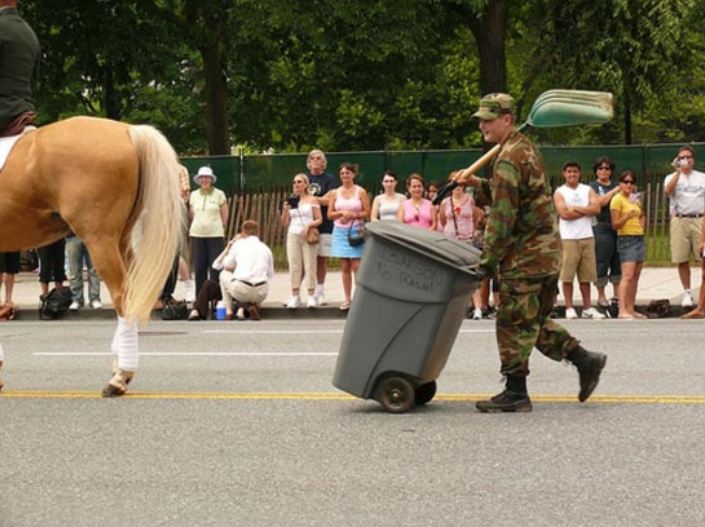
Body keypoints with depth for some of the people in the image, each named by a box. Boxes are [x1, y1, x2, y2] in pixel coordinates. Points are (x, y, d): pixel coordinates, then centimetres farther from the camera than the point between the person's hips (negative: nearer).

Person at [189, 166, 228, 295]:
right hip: (197, 235, 3)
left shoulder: (219, 194, 1)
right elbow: (191, 214, 17)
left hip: (215, 235, -3)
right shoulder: (194, 195, 10)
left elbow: (224, 216, 4)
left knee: (215, 266, -5)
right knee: (199, 267, 3)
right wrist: (199, 225, 10)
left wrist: (218, 227, 4)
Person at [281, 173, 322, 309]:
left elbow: (319, 220, 2)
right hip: (293, 236, 3)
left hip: (308, 236, -3)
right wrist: (285, 210, -4)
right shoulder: (291, 201, 14)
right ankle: (294, 296, 0)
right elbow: (284, 223, 13)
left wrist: (309, 225, -15)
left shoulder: (312, 200, 5)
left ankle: (311, 296, -4)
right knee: (294, 266, -2)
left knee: (309, 265, -5)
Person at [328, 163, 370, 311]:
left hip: (356, 231, -3)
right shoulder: (336, 193, 10)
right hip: (340, 231, 3)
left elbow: (367, 212, -2)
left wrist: (352, 215, -15)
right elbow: (329, 214, 7)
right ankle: (347, 298, 9)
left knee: (356, 266, -10)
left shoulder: (360, 192, 2)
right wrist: (341, 213, -10)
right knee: (345, 267, 4)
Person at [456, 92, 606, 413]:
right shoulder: (526, 149, 15)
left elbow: (502, 215, -20)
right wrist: (477, 184, 10)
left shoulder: (509, 158, -17)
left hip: (525, 254, -10)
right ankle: (585, 361, 16)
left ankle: (515, 393, 2)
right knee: (535, 320, 18)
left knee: (514, 323, -3)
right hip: (548, 251, 10)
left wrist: (487, 259, -14)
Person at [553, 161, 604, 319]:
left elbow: (596, 208, -3)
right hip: (568, 238, -3)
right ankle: (569, 308, 2)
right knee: (567, 275, -4)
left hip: (587, 237, 3)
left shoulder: (588, 190, 13)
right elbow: (564, 213, -12)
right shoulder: (560, 192, 3)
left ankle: (587, 308, 9)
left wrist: (576, 208, -9)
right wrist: (586, 211, -4)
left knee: (586, 276, 5)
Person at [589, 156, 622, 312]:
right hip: (601, 228, -5)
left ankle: (617, 294, 13)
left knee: (618, 262, 6)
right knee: (602, 263, -3)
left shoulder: (616, 185, 17)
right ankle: (601, 296, 4)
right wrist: (614, 191, -11)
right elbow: (600, 202, -11)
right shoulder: (593, 186, 4)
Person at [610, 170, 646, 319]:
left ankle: (631, 309, 9)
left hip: (639, 238, 8)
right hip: (626, 239, -8)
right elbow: (615, 224, -11)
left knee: (635, 276, 6)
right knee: (628, 276, -17)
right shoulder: (617, 200, -7)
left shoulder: (635, 199, 17)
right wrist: (627, 217, -28)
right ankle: (622, 311, -21)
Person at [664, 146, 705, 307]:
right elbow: (668, 190, -13)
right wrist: (678, 171, -18)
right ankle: (687, 293, 12)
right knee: (682, 260, 1)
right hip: (680, 220, 0)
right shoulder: (672, 177, 10)